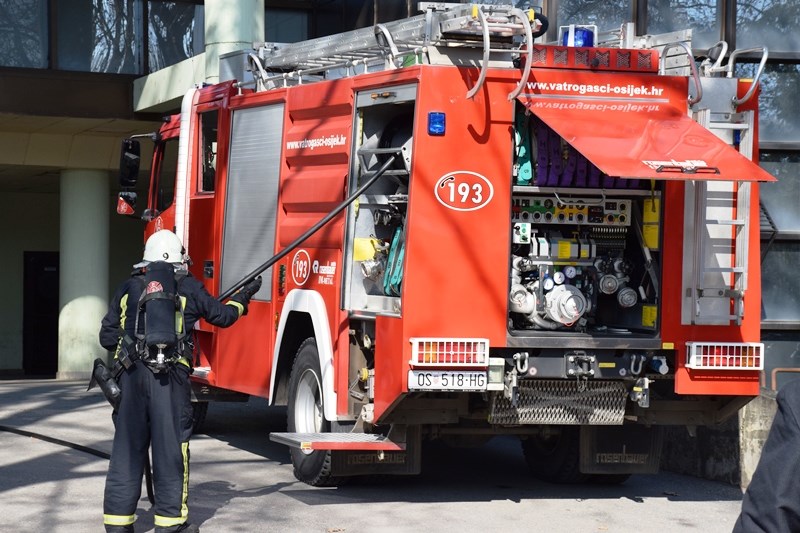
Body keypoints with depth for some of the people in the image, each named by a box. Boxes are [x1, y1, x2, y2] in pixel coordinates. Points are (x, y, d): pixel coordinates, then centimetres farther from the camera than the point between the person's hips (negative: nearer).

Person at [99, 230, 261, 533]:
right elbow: (221, 315, 16)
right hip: (170, 376, -3)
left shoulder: (129, 288, 12)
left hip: (130, 375, 3)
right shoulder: (188, 287, 5)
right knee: (171, 447, 3)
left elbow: (107, 336, 13)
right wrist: (243, 298, 32)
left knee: (127, 446, 6)